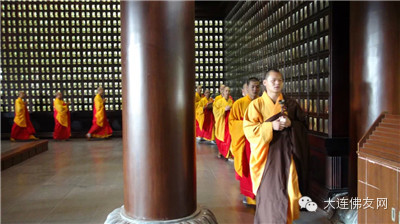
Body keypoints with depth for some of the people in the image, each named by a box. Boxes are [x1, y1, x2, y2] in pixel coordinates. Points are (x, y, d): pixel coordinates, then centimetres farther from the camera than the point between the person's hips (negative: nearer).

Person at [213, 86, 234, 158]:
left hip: (229, 122, 2)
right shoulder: (219, 102, -1)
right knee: (221, 137, 2)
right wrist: (224, 109, -17)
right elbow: (215, 111, -9)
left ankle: (228, 152, 4)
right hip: (221, 122, -2)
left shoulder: (232, 102, 8)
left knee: (229, 137, -6)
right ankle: (220, 151, 18)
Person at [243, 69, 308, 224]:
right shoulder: (257, 104, 1)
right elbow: (249, 129, -7)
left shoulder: (290, 104, 9)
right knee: (268, 189, -1)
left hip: (286, 153, 2)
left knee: (286, 188, 2)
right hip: (266, 153, -2)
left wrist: (291, 124, -11)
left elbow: (303, 126, 10)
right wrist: (270, 126, -18)